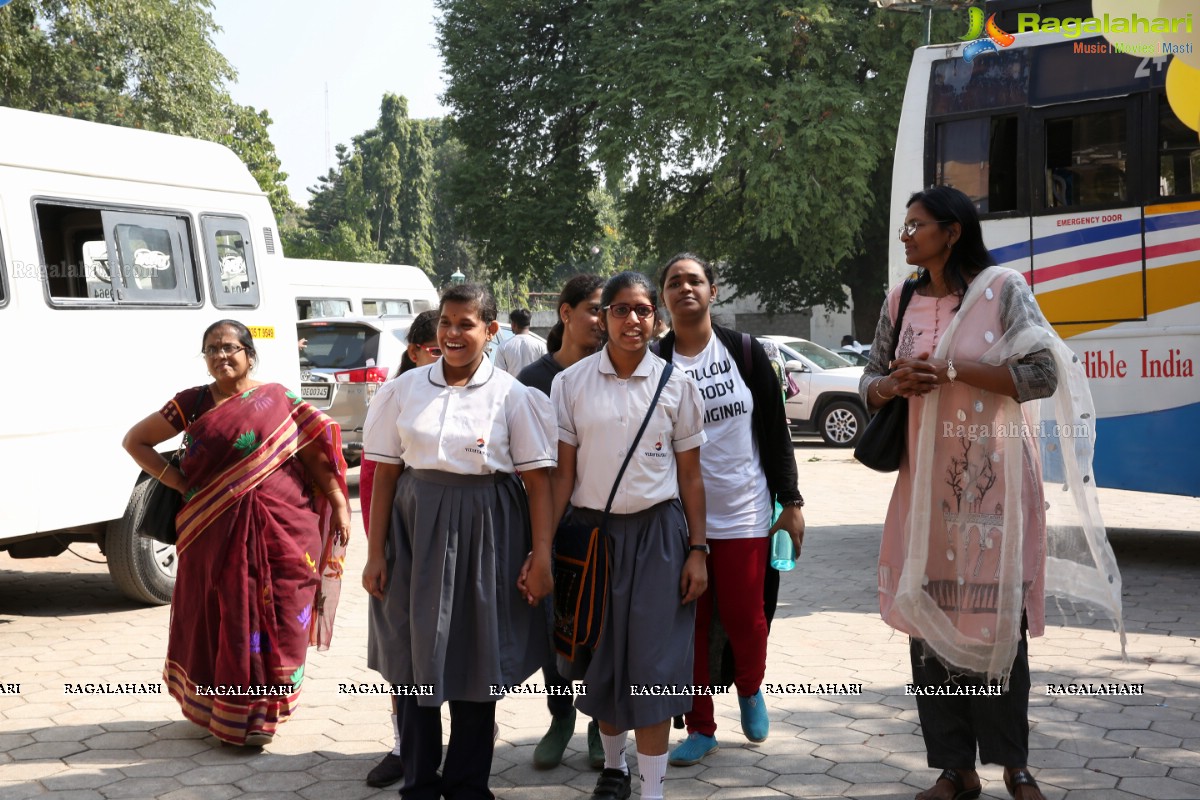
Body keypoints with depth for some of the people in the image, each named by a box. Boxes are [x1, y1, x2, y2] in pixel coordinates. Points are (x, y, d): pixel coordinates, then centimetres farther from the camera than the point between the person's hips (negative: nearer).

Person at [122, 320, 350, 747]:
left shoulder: (278, 399, 3)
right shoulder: (193, 403, 6)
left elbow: (317, 453, 3)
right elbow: (135, 440, 13)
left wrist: (339, 505, -4)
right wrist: (178, 481, 3)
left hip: (281, 529, -1)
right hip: (216, 531, 1)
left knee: (276, 619, 2)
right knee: (223, 617, 5)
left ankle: (262, 712, 15)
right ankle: (224, 711, 20)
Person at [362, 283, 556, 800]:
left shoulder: (512, 395, -2)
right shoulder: (404, 389, 4)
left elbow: (538, 481, -4)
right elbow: (385, 474, 5)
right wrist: (375, 554, 2)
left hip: (485, 532, -2)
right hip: (416, 528, 2)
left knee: (476, 659, 7)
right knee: (416, 656, 6)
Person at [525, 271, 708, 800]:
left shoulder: (676, 385, 0)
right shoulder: (571, 383, 0)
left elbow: (690, 475, 3)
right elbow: (561, 472, -1)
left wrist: (697, 551, -1)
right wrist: (543, 547, -8)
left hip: (657, 533, -1)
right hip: (590, 531, 1)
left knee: (652, 663, -2)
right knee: (600, 661, 11)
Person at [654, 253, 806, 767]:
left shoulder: (745, 352, 1)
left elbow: (776, 431, 3)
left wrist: (790, 502, 0)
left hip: (743, 513, -1)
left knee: (744, 616, 1)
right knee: (688, 621, 4)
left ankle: (750, 689, 33)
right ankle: (701, 728, 19)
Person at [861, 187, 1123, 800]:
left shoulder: (1003, 289, -4)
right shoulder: (901, 301, 10)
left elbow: (1044, 376, -10)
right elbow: (870, 381, 16)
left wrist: (952, 369, -16)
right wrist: (892, 385, -8)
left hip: (993, 478, -4)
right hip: (926, 478, 4)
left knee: (998, 619, -1)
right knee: (929, 617, 2)